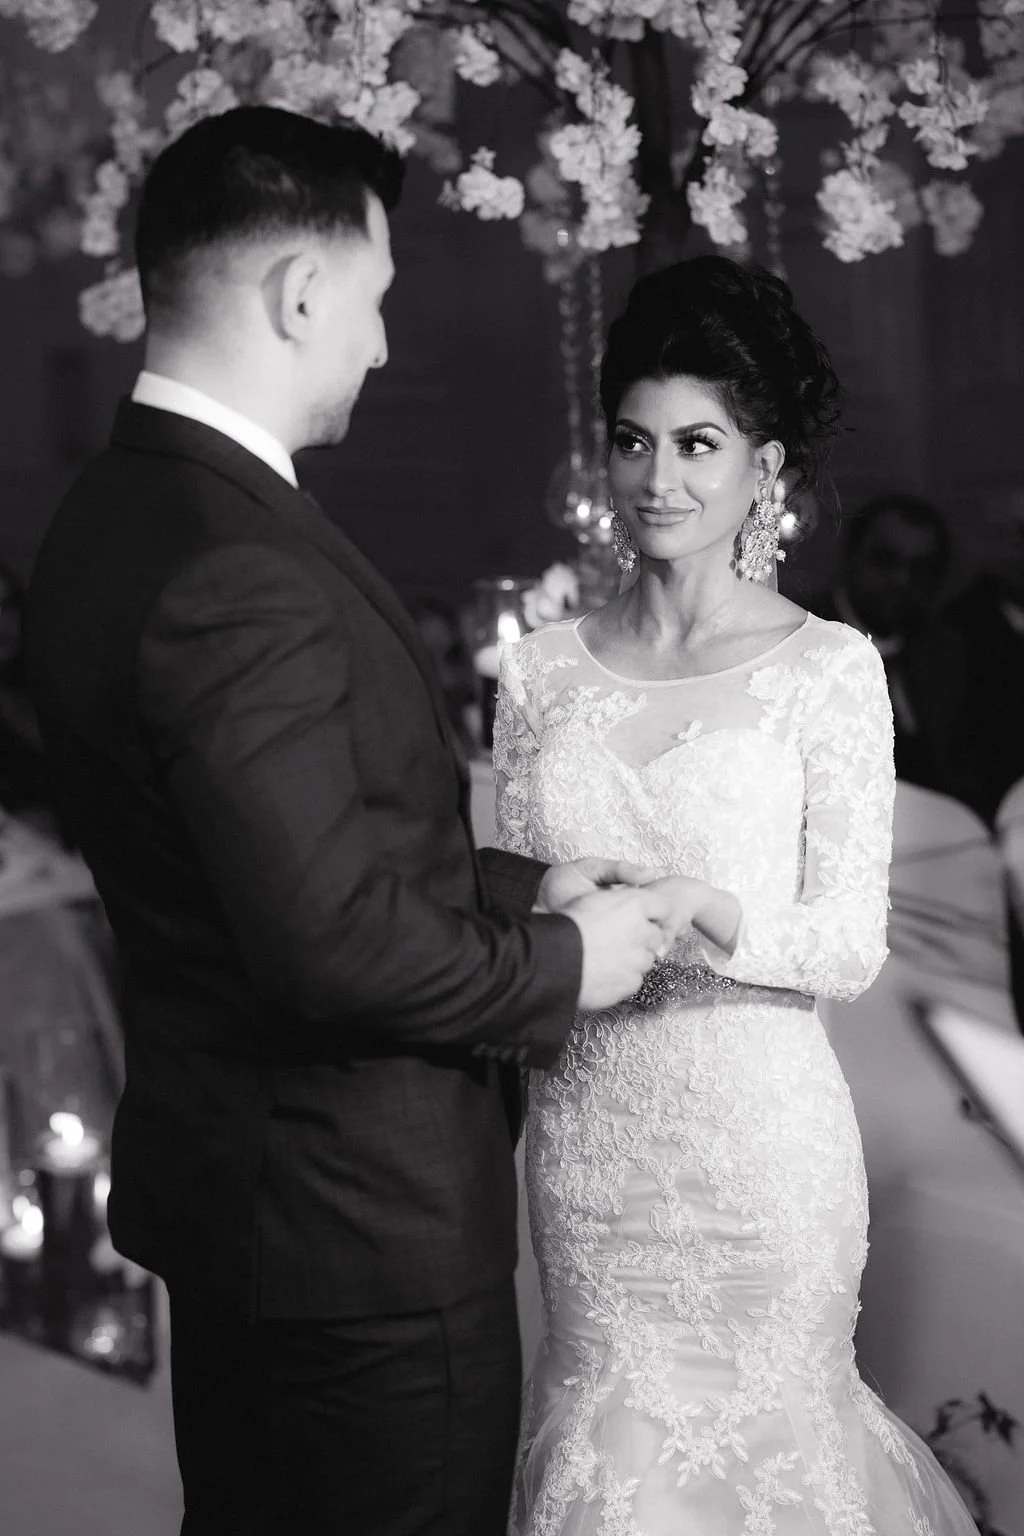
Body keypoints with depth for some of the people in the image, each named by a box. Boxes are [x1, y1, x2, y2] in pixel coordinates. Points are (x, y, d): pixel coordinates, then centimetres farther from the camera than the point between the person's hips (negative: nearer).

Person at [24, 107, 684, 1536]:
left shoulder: (110, 513, 5)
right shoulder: (238, 572, -27)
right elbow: (330, 940, -28)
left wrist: (518, 887, 4)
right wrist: (563, 965, -12)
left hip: (223, 1186, 10)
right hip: (364, 1217, -10)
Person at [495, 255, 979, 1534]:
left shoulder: (828, 668, -7)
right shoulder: (541, 670, 3)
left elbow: (850, 943, -9)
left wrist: (690, 912, -24)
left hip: (757, 1137, -3)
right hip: (587, 1133, 3)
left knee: (758, 1431, 10)